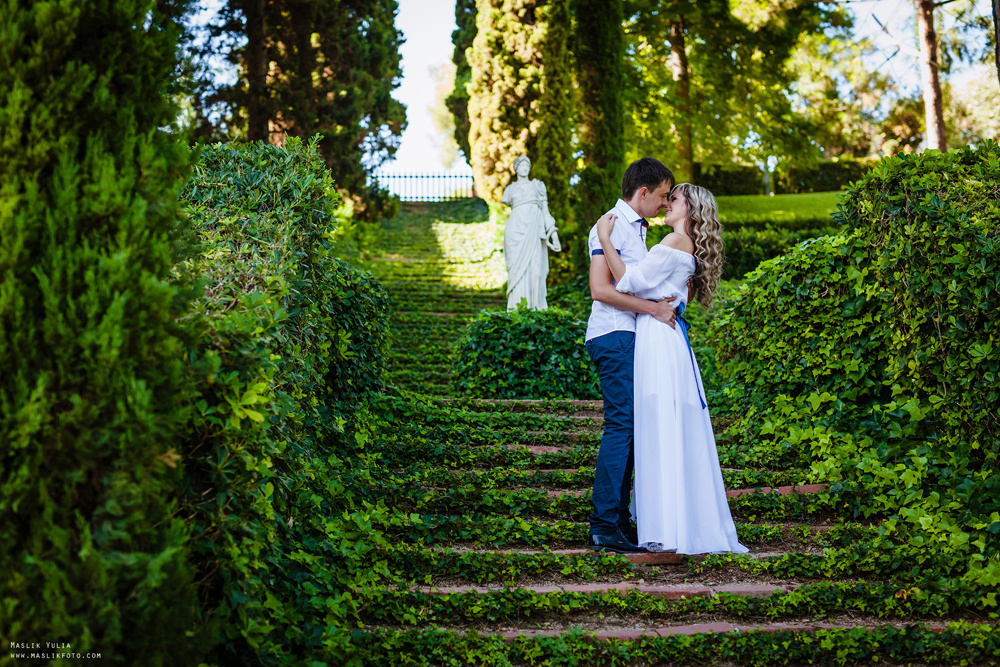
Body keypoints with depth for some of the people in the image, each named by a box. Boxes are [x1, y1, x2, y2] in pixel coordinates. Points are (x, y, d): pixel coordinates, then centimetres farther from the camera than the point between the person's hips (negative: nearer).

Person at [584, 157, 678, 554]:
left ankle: (619, 521, 14)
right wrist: (654, 308, -17)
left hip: (629, 336, 10)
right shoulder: (611, 225, -9)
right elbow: (601, 289, -19)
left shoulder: (636, 228, 23)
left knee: (627, 427, 9)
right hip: (614, 336, -10)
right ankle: (604, 528, -12)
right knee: (621, 425, -13)